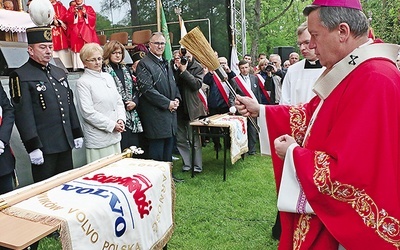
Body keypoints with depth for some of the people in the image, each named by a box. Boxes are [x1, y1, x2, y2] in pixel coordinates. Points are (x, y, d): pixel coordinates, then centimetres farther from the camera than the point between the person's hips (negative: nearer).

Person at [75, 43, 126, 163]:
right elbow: (88, 112, -13)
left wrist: (121, 120, -2)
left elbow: (119, 101, 15)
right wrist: (112, 125, -13)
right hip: (97, 138, -6)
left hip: (115, 135, 6)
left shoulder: (108, 77, 12)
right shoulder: (83, 82, -7)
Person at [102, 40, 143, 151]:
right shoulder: (104, 71, -6)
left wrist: (135, 102, -1)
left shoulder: (125, 69, 17)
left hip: (132, 116, 6)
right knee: (122, 150, -6)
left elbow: (135, 88, 17)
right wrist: (123, 105, -12)